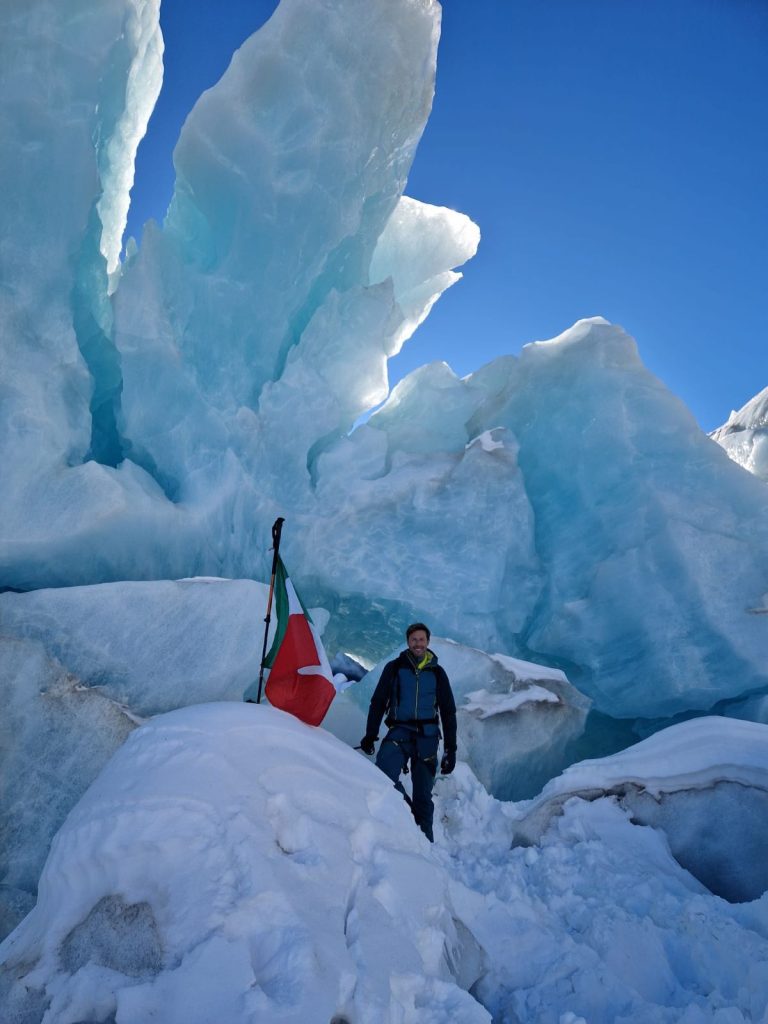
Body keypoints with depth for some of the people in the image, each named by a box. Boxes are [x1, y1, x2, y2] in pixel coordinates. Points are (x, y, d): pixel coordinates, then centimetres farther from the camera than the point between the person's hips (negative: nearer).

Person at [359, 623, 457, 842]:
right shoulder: (394, 668, 5)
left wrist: (451, 750, 7)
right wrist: (370, 736, 2)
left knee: (423, 794, 3)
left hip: (427, 736, 1)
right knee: (383, 775, -25)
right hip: (399, 732, -1)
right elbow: (378, 703, 8)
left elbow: (448, 712, 12)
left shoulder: (437, 672, 9)